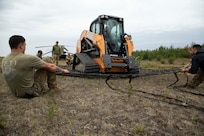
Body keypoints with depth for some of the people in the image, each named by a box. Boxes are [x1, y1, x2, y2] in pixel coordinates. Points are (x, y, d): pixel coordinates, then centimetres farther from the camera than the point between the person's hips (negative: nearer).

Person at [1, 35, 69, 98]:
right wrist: (63, 70, 5)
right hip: (31, 93, -7)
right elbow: (51, 66, -13)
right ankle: (53, 87, 16)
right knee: (50, 67, -1)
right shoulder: (28, 58, -23)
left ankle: (45, 87, 34)